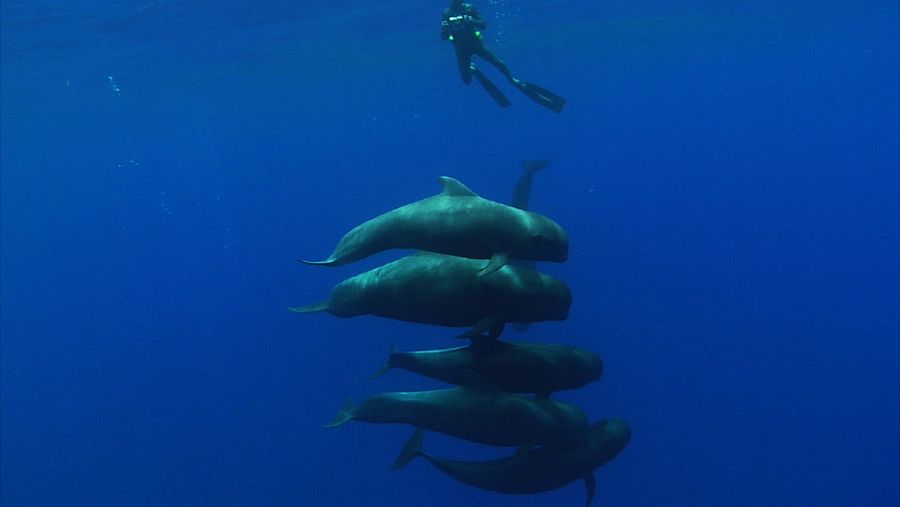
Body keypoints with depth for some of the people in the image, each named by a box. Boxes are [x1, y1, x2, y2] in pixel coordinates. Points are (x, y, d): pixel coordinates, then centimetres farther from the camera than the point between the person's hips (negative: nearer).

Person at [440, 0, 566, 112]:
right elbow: (444, 37, -9)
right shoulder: (447, 13, -8)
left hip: (475, 42, 0)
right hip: (461, 48, 0)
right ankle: (472, 69, 30)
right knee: (467, 80, -6)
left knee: (497, 62, -15)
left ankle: (514, 81, 9)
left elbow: (483, 25, -11)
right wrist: (445, 28, -32)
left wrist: (471, 21, -30)